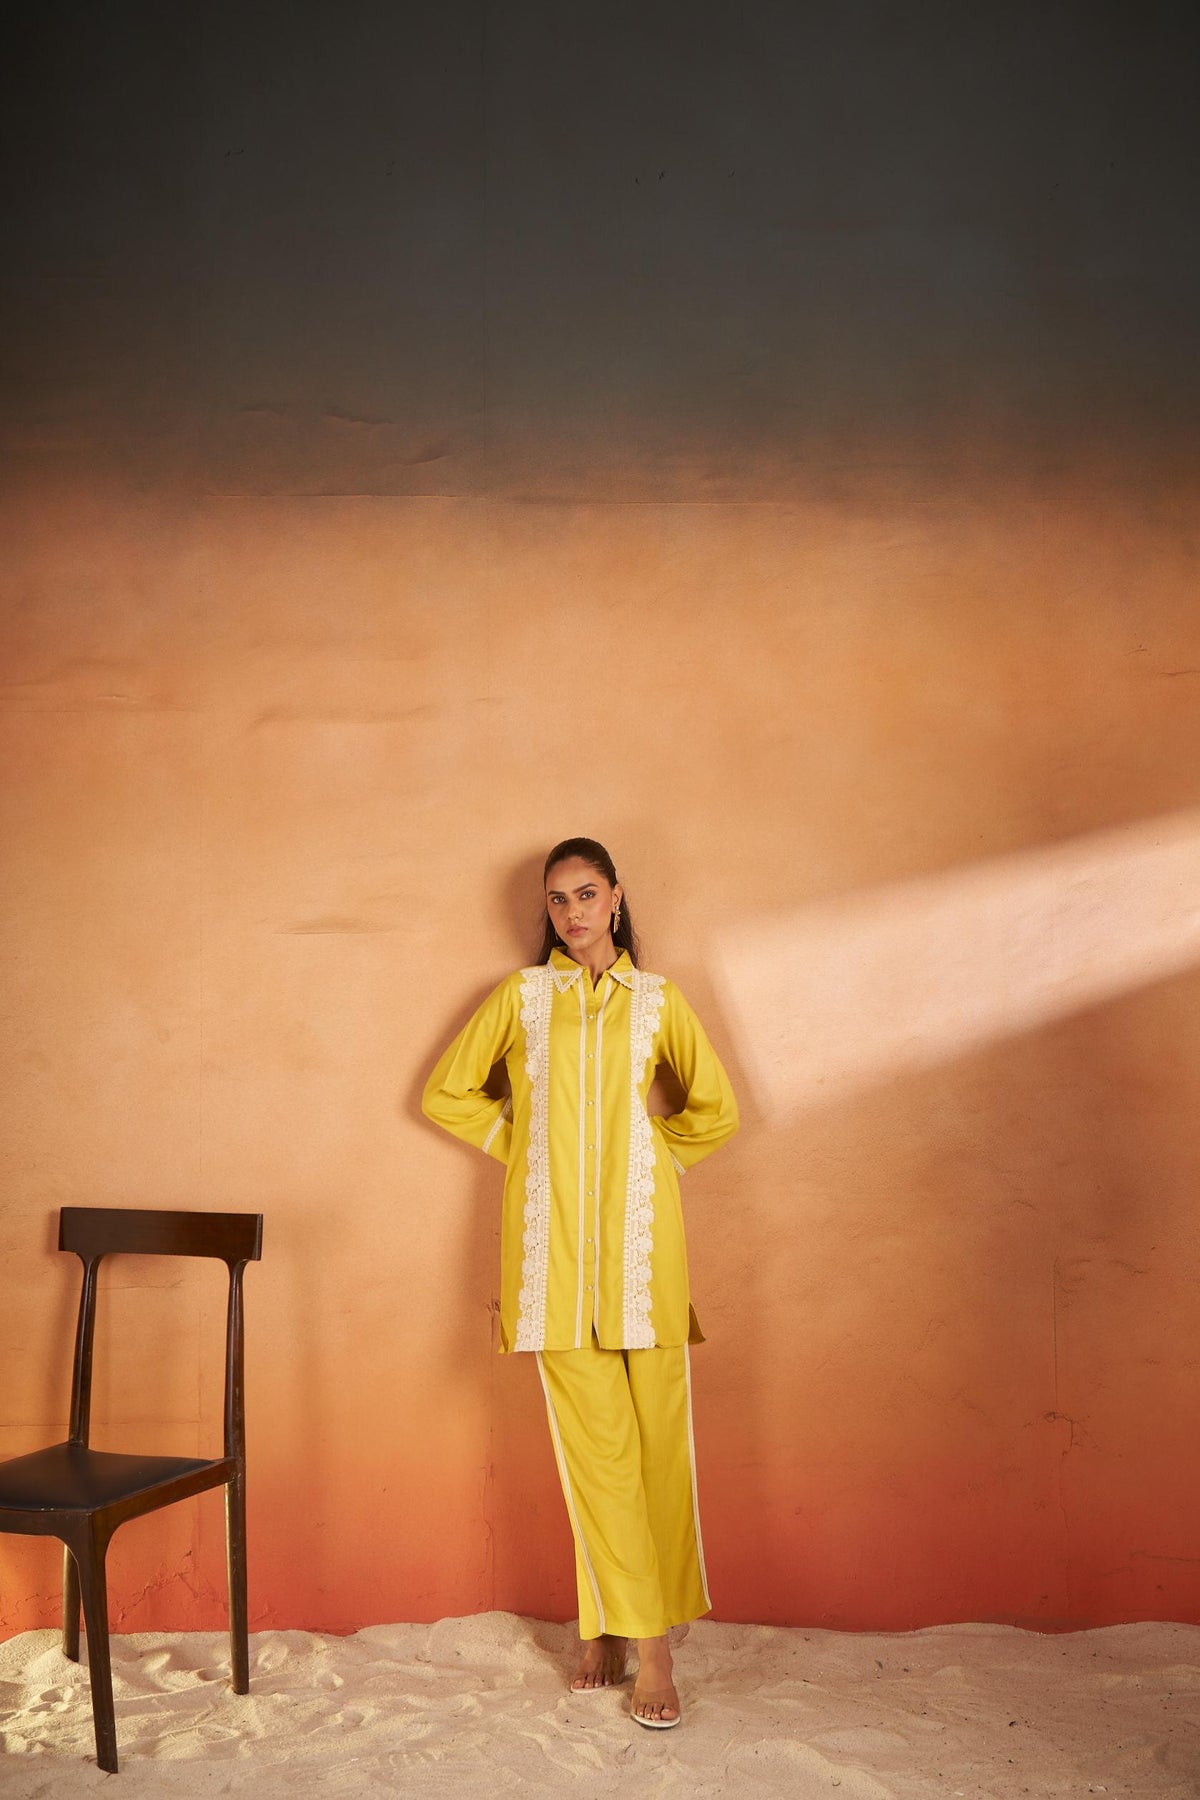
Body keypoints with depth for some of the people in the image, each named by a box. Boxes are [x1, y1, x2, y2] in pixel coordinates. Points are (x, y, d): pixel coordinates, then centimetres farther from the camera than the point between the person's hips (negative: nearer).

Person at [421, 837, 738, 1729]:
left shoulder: (656, 998, 10)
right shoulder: (520, 995, 10)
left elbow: (717, 1109, 16)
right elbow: (448, 1093, 14)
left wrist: (650, 1149, 8)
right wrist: (521, 1143, 7)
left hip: (639, 1235, 0)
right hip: (552, 1238, 0)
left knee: (657, 1438, -4)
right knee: (593, 1439, -2)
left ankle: (620, 1624, 6)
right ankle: (644, 1637, 5)